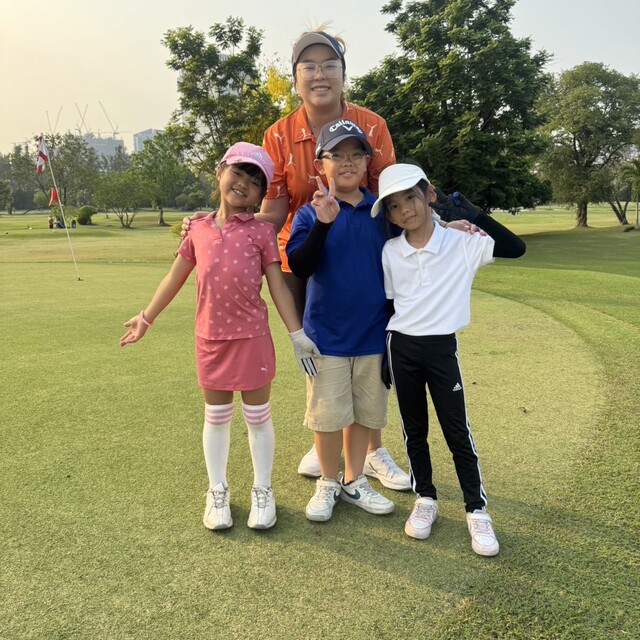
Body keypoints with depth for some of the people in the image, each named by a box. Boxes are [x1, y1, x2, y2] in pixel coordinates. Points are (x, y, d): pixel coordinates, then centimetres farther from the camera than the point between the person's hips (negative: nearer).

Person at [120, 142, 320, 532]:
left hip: (252, 337, -2)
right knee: (216, 417, 14)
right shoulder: (199, 229, 4)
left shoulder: (261, 231, -4)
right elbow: (176, 278, 13)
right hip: (210, 339, 3)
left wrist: (298, 334, -8)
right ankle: (218, 493, 30)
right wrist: (146, 318, 18)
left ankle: (263, 491, 27)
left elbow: (278, 286, -4)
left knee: (258, 416, 10)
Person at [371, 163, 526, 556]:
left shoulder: (462, 244, -8)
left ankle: (477, 510, 20)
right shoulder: (389, 252, -1)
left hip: (442, 348, -2)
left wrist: (476, 215, -20)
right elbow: (386, 303, 6)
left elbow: (516, 248, -13)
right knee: (414, 430, 13)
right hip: (401, 348, 3)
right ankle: (426, 499, 30)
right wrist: (385, 354, 6)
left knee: (458, 432, 5)